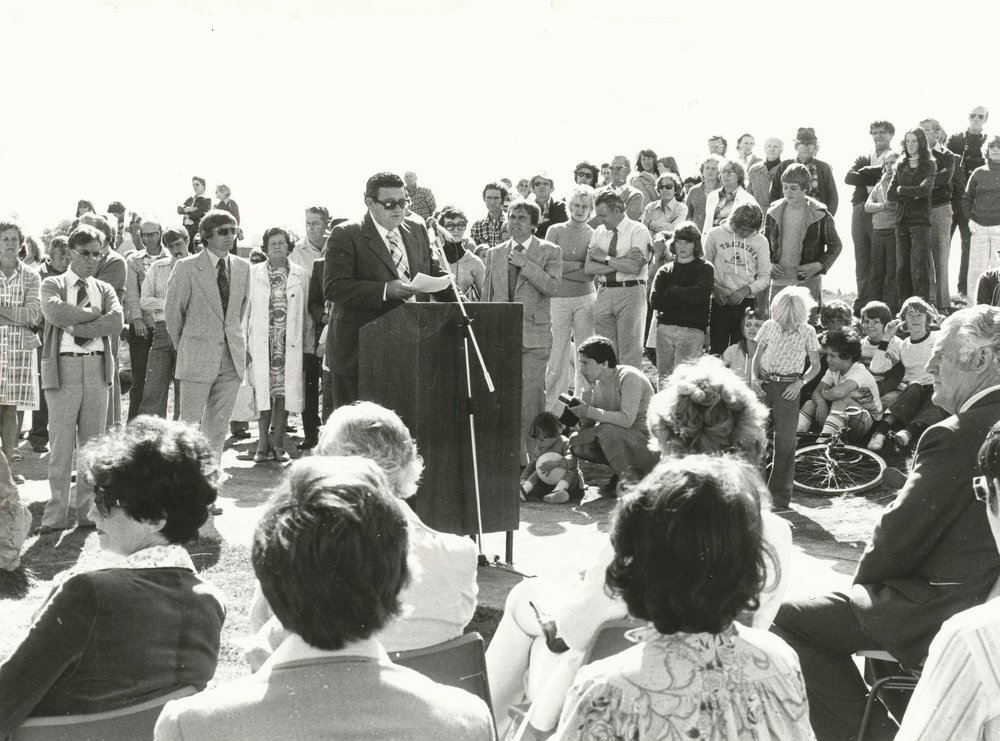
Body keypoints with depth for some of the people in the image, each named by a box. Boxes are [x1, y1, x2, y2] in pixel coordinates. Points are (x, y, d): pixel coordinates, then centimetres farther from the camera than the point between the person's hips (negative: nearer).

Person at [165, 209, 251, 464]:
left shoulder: (243, 267, 8)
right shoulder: (186, 267, -5)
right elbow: (173, 311, 2)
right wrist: (183, 348, 8)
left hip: (232, 357, 4)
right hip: (198, 357, -4)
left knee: (218, 427, 9)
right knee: (189, 424, 0)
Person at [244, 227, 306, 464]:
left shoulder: (298, 274, 8)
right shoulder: (254, 273, 6)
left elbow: (303, 311, 11)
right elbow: (246, 309, 6)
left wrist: (303, 336, 6)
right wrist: (244, 343, 1)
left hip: (289, 341, 1)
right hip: (261, 341, -1)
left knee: (284, 391, -1)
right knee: (263, 392, -2)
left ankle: (278, 443, 9)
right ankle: (263, 444, 6)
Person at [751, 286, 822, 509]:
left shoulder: (807, 332, -1)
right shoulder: (769, 326, 3)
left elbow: (815, 365, 6)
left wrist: (800, 383, -10)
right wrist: (755, 378, -5)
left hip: (788, 388, -2)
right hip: (764, 385, 2)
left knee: (785, 441, -2)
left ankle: (780, 497, 5)